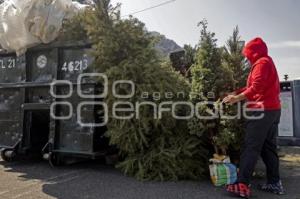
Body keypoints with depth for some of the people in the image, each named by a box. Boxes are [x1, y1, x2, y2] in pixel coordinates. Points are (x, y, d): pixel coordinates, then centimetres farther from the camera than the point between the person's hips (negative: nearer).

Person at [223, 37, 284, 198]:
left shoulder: (262, 62, -8)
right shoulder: (268, 62, 22)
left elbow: (256, 87, -21)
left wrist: (237, 98, -20)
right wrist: (237, 92, 10)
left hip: (262, 110, -10)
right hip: (273, 109, 10)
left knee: (251, 148, -11)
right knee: (269, 147, 12)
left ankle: (242, 185, -11)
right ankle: (275, 183, 16)